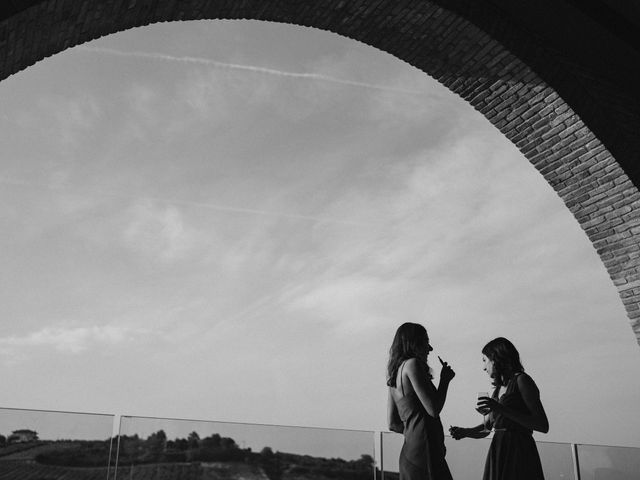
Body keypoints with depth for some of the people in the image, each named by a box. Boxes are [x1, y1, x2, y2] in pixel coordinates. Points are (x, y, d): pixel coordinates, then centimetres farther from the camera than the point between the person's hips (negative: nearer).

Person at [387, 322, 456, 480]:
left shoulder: (394, 374, 20)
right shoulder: (412, 364, -7)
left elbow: (393, 424, 21)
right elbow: (433, 410, -13)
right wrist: (445, 380, 0)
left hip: (408, 451, 9)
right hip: (425, 449, -9)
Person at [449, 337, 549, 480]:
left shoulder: (521, 380, -6)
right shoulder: (498, 389, 16)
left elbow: (543, 426, -15)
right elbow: (485, 428, 20)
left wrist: (502, 409, -20)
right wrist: (464, 432, 0)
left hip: (518, 454, -7)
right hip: (497, 456, 7)